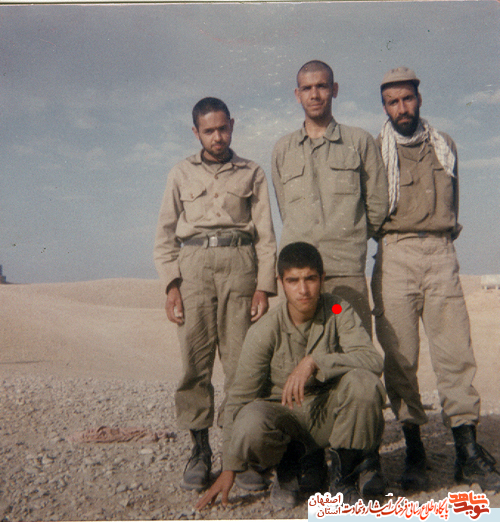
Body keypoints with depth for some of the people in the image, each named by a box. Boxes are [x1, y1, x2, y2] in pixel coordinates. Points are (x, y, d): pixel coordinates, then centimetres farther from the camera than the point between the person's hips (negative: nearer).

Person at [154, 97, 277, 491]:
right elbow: (165, 235, 13)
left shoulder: (252, 174, 16)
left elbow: (266, 235, 10)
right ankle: (200, 451, 3)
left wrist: (264, 286, -2)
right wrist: (171, 285, 0)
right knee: (195, 359, -4)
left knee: (242, 360, -6)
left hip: (239, 263, -1)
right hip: (194, 264, 1)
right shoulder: (181, 174, 18)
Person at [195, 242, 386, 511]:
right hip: (285, 416, -1)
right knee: (250, 426, -34)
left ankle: (346, 471, -4)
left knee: (362, 382, -30)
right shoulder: (264, 331, -13)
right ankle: (294, 467, 3)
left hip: (330, 416, 1)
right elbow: (239, 398, -10)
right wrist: (229, 468, -12)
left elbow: (372, 360, -22)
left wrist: (314, 362, -34)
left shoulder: (339, 312, -9)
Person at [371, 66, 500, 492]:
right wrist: (385, 231, 1)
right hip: (394, 254, -2)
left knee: (456, 349, -6)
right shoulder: (374, 150, 9)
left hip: (440, 253, 2)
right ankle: (414, 451, 4)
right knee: (399, 354, -4)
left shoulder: (445, 146, 19)